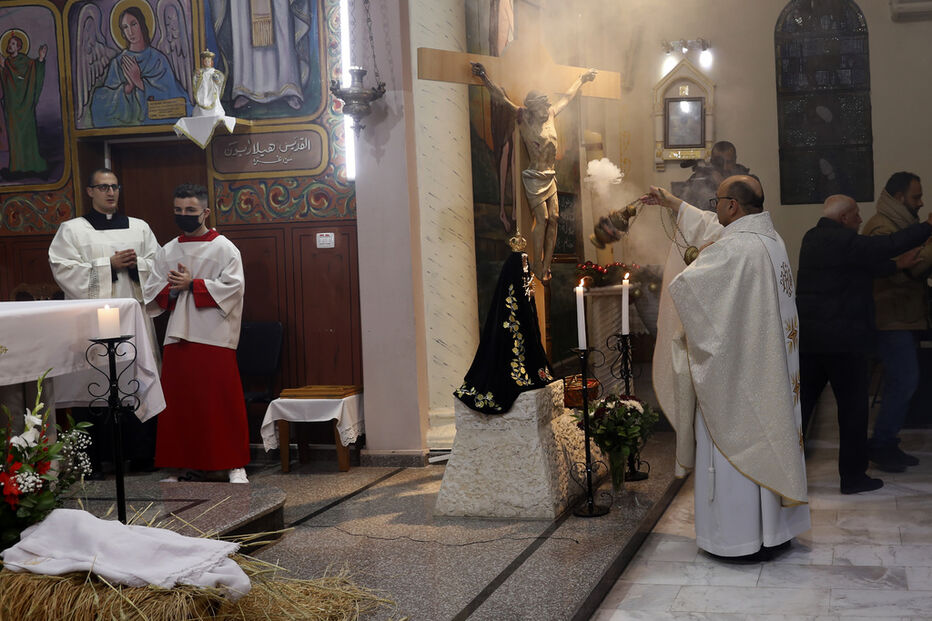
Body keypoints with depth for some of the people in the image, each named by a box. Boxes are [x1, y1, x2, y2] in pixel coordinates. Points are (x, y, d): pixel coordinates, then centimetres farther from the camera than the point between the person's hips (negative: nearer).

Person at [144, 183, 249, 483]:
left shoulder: (224, 248, 1)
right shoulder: (167, 252, 14)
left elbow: (233, 288, -11)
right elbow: (153, 294, 11)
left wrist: (192, 285, -13)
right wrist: (172, 289, -9)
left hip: (215, 338, -4)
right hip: (177, 338, 4)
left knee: (223, 403, -3)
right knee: (176, 405, 5)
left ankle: (235, 465, 6)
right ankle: (176, 467, 14)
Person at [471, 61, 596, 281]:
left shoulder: (550, 115, 9)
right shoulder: (524, 118, -8)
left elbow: (568, 97, 25)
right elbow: (502, 97, -15)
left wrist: (582, 79, 37)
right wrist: (485, 78, -24)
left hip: (550, 177, 7)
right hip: (535, 178, -7)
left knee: (553, 219, 1)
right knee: (542, 219, -9)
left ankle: (546, 267, 5)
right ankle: (537, 268, -3)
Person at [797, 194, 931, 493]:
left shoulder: (812, 238, 11)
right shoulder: (844, 242, -15)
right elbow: (889, 245, -15)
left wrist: (896, 265, 18)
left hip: (807, 338, 8)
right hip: (842, 340, -8)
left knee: (801, 404, 11)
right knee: (853, 407, 4)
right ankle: (853, 476, 10)